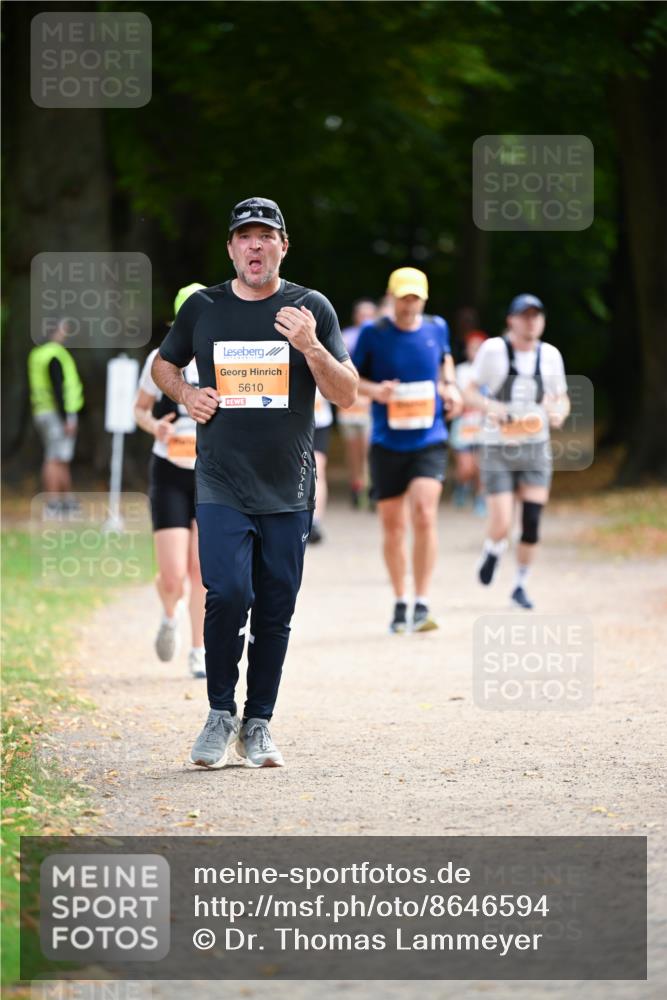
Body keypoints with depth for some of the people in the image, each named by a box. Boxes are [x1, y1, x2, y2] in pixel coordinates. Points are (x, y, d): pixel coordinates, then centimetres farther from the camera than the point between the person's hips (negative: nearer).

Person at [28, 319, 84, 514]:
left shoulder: (37, 354, 15)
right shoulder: (56, 356, -15)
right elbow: (58, 389, -21)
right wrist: (67, 418, -20)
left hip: (42, 412, 10)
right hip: (57, 414, -10)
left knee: (62, 460, 16)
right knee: (56, 459, -9)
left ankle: (68, 500, 21)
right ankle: (53, 503, -11)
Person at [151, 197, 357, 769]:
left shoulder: (311, 309, 3)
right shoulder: (203, 308, 6)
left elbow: (347, 396, -1)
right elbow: (164, 363, 23)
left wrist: (311, 347, -18)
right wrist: (186, 394, 1)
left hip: (289, 491, 1)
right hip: (221, 487, -1)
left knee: (275, 609, 3)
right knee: (228, 595, -15)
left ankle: (258, 724, 14)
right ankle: (220, 715, 1)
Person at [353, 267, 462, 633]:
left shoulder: (436, 328, 4)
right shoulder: (373, 334, -4)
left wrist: (450, 386, 8)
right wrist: (374, 390, -15)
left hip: (429, 441, 0)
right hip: (387, 443, 0)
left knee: (424, 514, -19)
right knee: (393, 527, 6)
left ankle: (422, 605, -17)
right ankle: (400, 603, 25)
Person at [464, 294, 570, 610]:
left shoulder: (550, 355, 2)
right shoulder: (493, 349, -7)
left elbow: (562, 397, 12)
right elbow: (470, 392, -3)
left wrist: (559, 412, -11)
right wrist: (489, 406, -23)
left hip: (536, 447, 3)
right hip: (499, 449, -3)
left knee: (531, 524, -3)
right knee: (501, 527, -12)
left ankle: (520, 586, 15)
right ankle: (492, 553, 24)